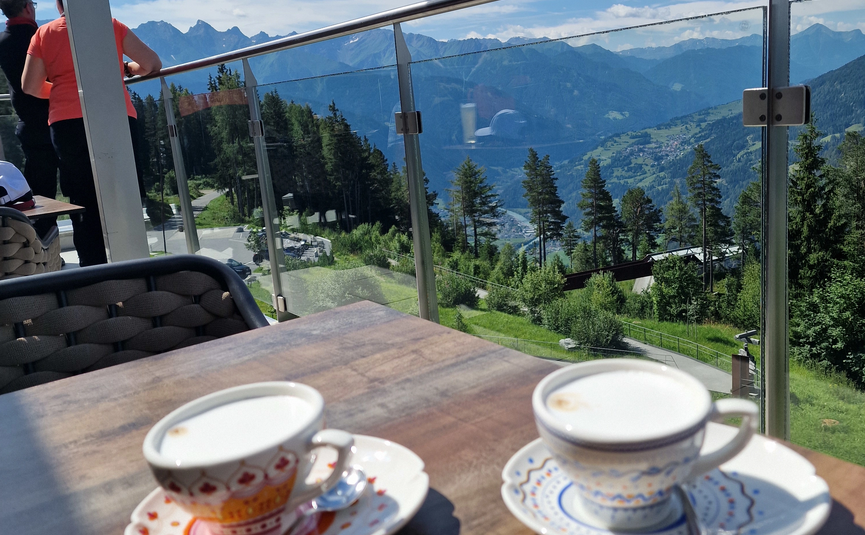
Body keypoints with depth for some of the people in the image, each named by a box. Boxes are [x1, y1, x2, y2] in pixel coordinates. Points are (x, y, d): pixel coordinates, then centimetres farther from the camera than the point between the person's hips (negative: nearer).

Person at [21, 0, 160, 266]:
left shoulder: (43, 34, 12)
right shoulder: (111, 25, 10)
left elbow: (30, 87, 9)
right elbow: (152, 63, 8)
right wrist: (129, 69, 28)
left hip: (67, 123, 1)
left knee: (84, 204, 6)